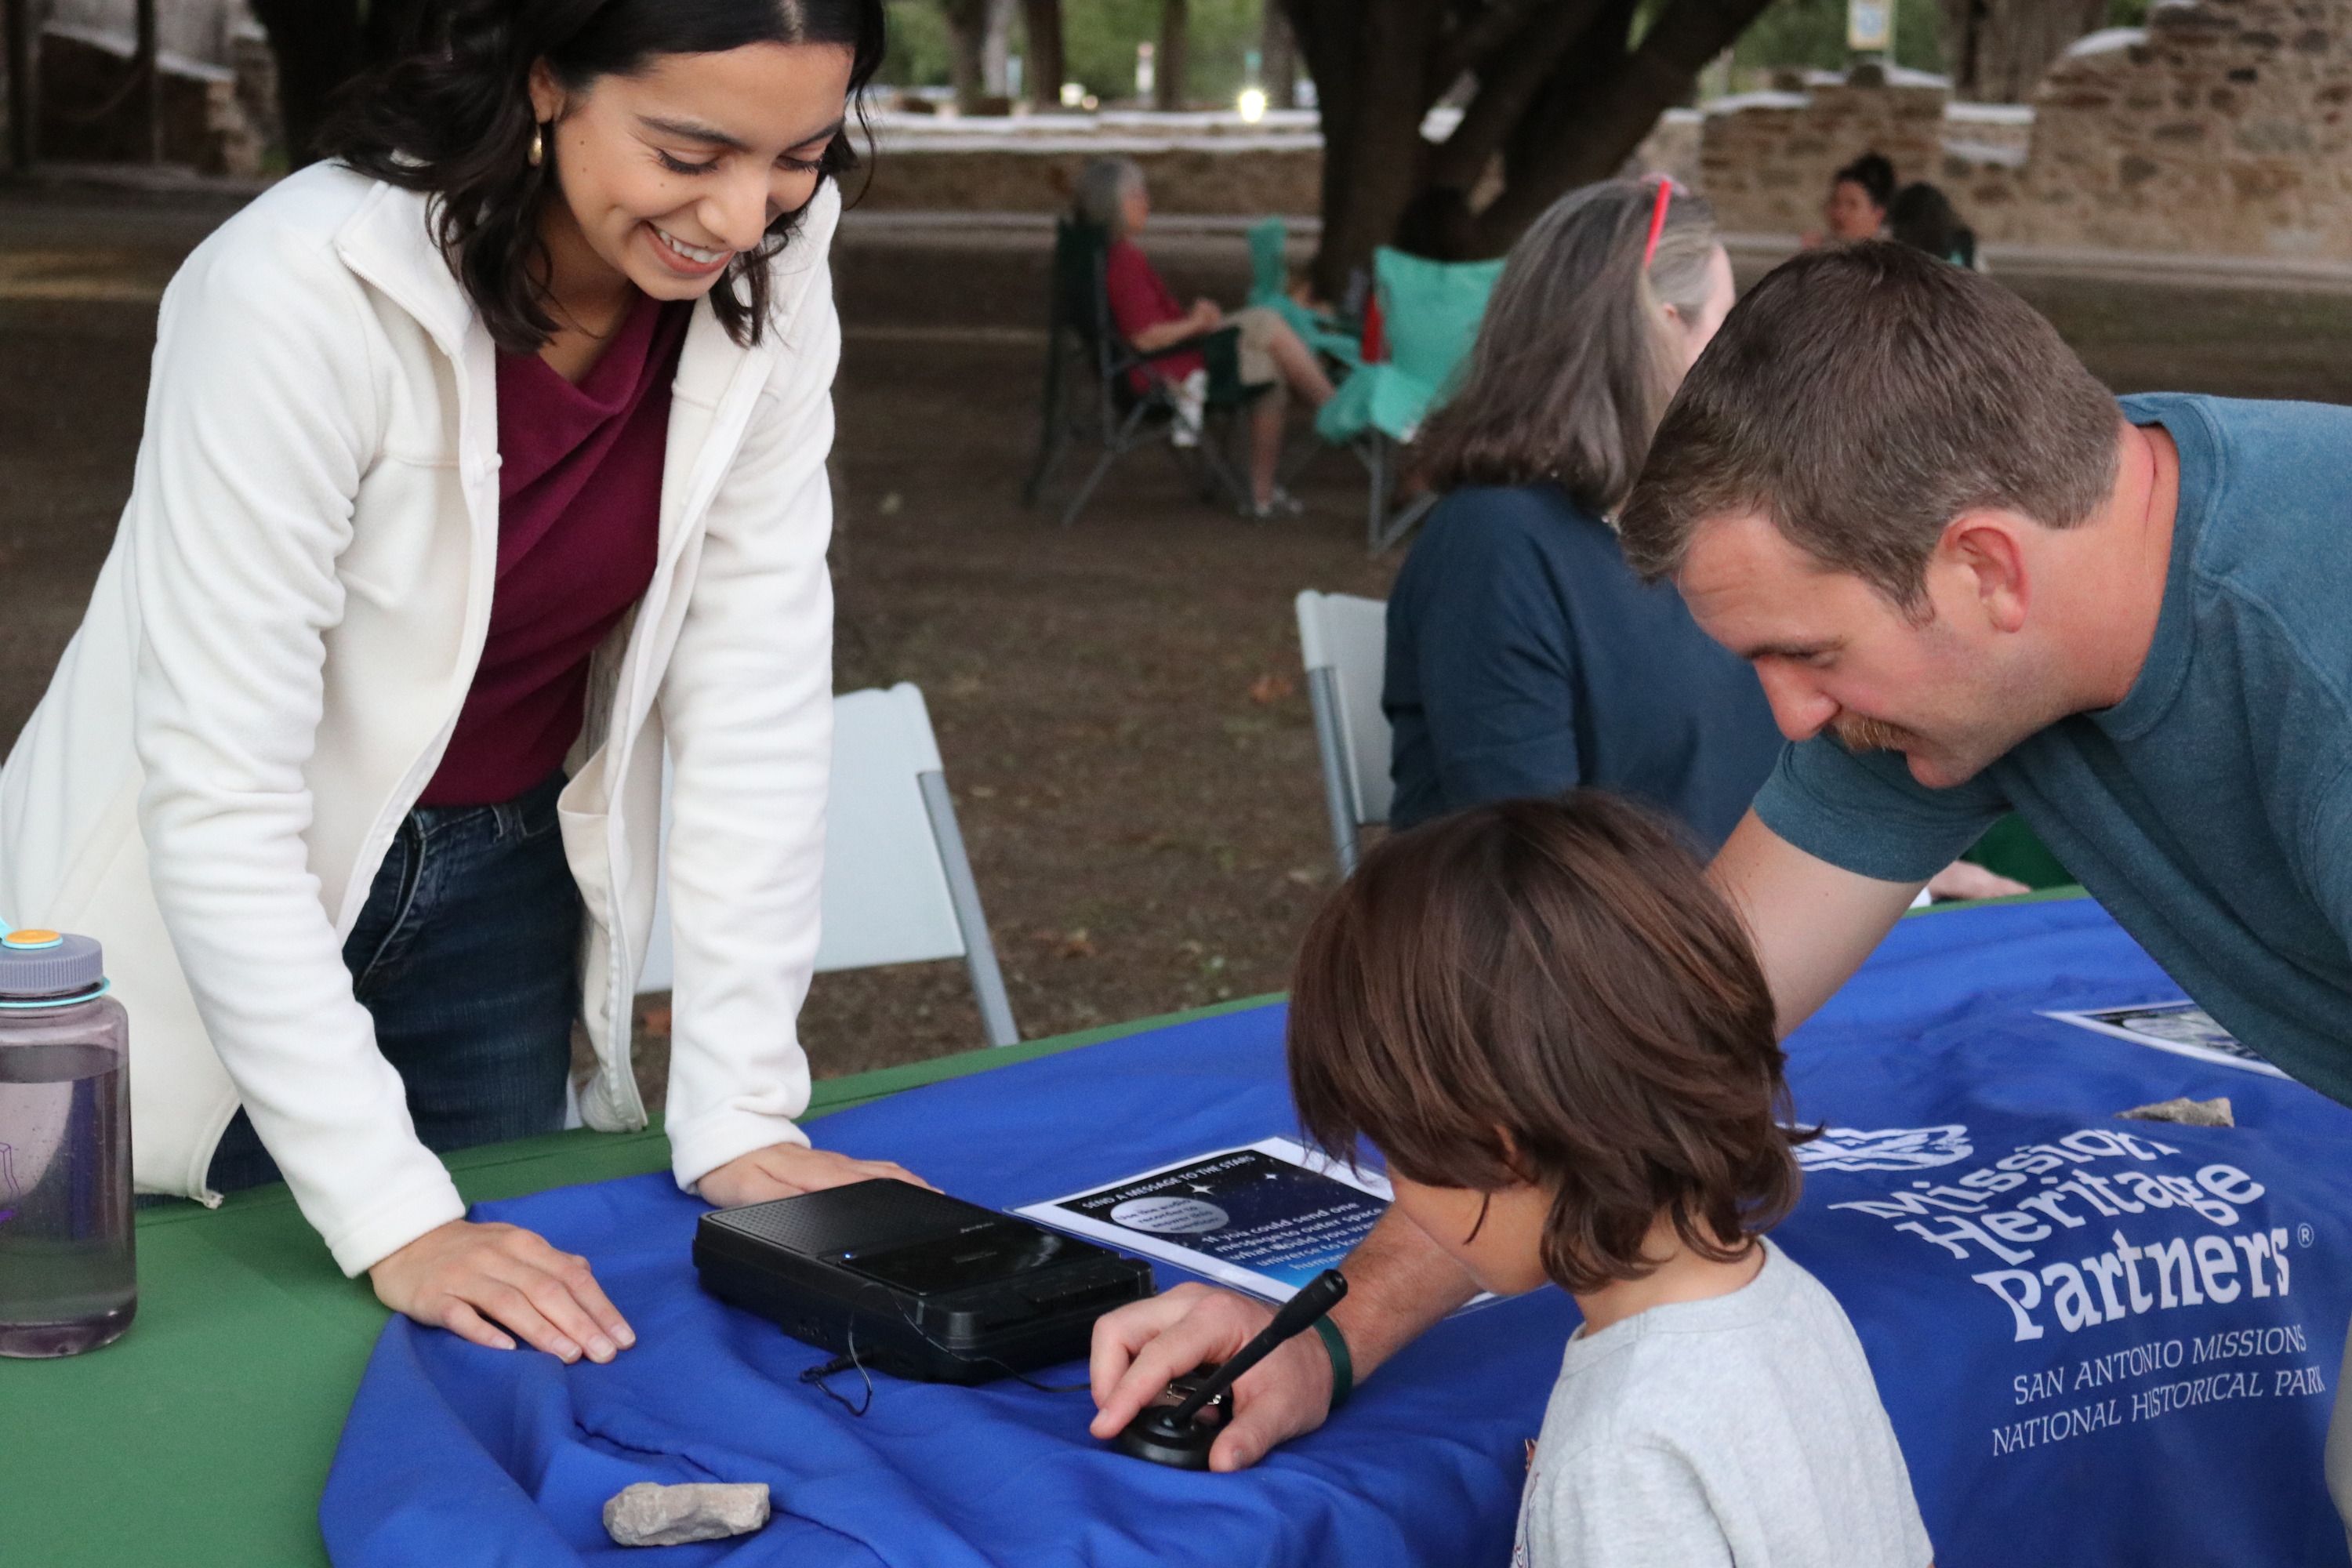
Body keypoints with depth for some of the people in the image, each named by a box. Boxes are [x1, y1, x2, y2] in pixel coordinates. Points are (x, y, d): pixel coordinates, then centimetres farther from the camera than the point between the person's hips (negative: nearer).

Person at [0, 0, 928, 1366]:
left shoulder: (767, 271, -15)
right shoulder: (306, 294, -30)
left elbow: (758, 687, -13)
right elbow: (216, 798, -29)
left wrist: (740, 1110, -15)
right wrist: (393, 1216, -32)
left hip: (503, 881, 5)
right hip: (202, 908, -4)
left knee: (501, 1344, 14)